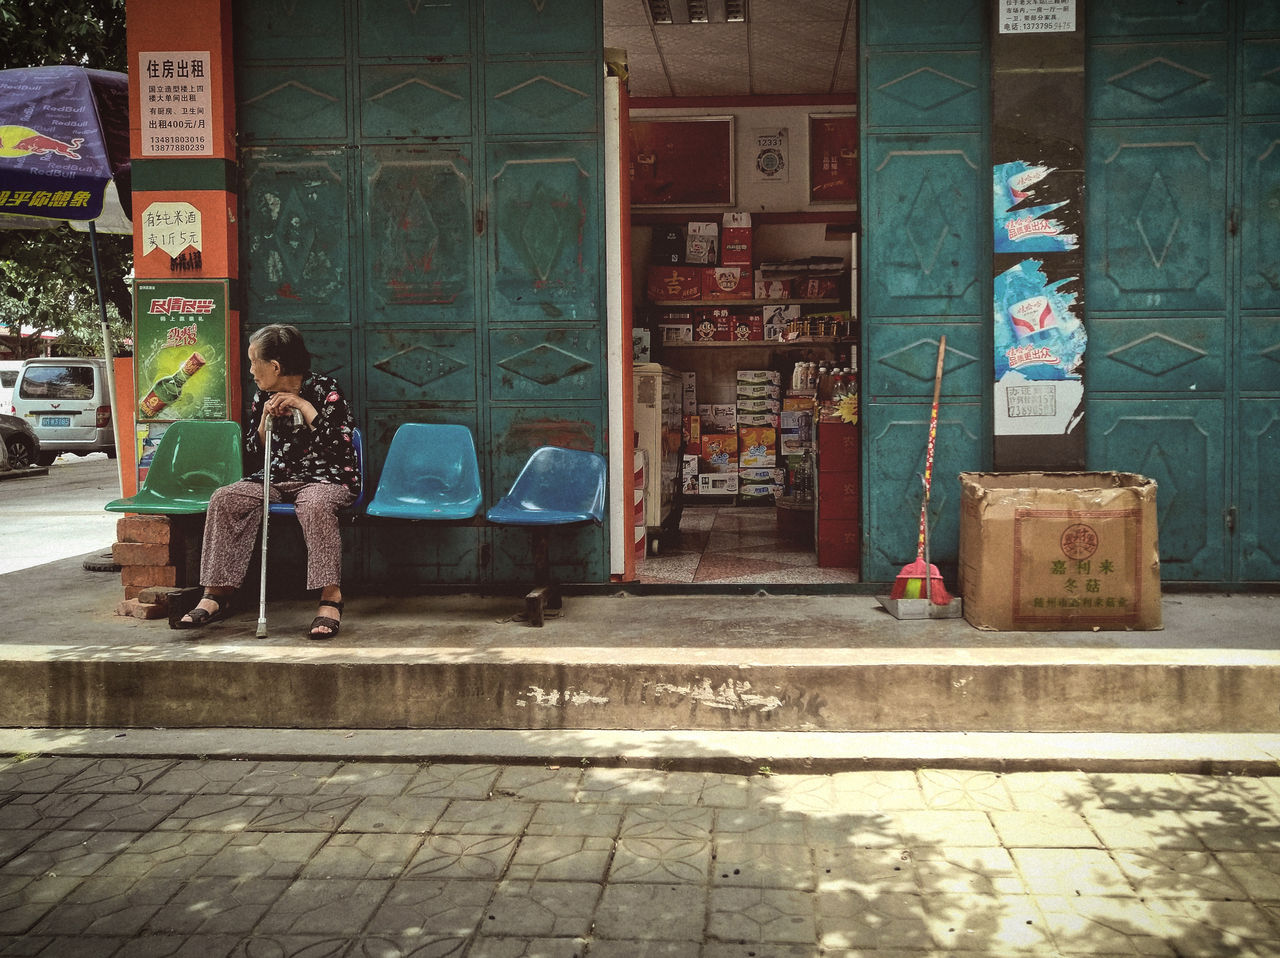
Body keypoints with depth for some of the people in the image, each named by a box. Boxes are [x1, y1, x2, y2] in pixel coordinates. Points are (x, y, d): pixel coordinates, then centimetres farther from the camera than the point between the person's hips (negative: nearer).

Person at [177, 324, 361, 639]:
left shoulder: (325, 389, -6)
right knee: (224, 499, -18)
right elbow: (253, 453, 14)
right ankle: (217, 594, -17)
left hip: (325, 478, -6)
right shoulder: (263, 396, 11)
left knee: (314, 505, -40)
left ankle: (330, 598, -37)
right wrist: (265, 420, -4)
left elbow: (341, 443, -17)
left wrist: (303, 406, -16)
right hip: (277, 479, 6)